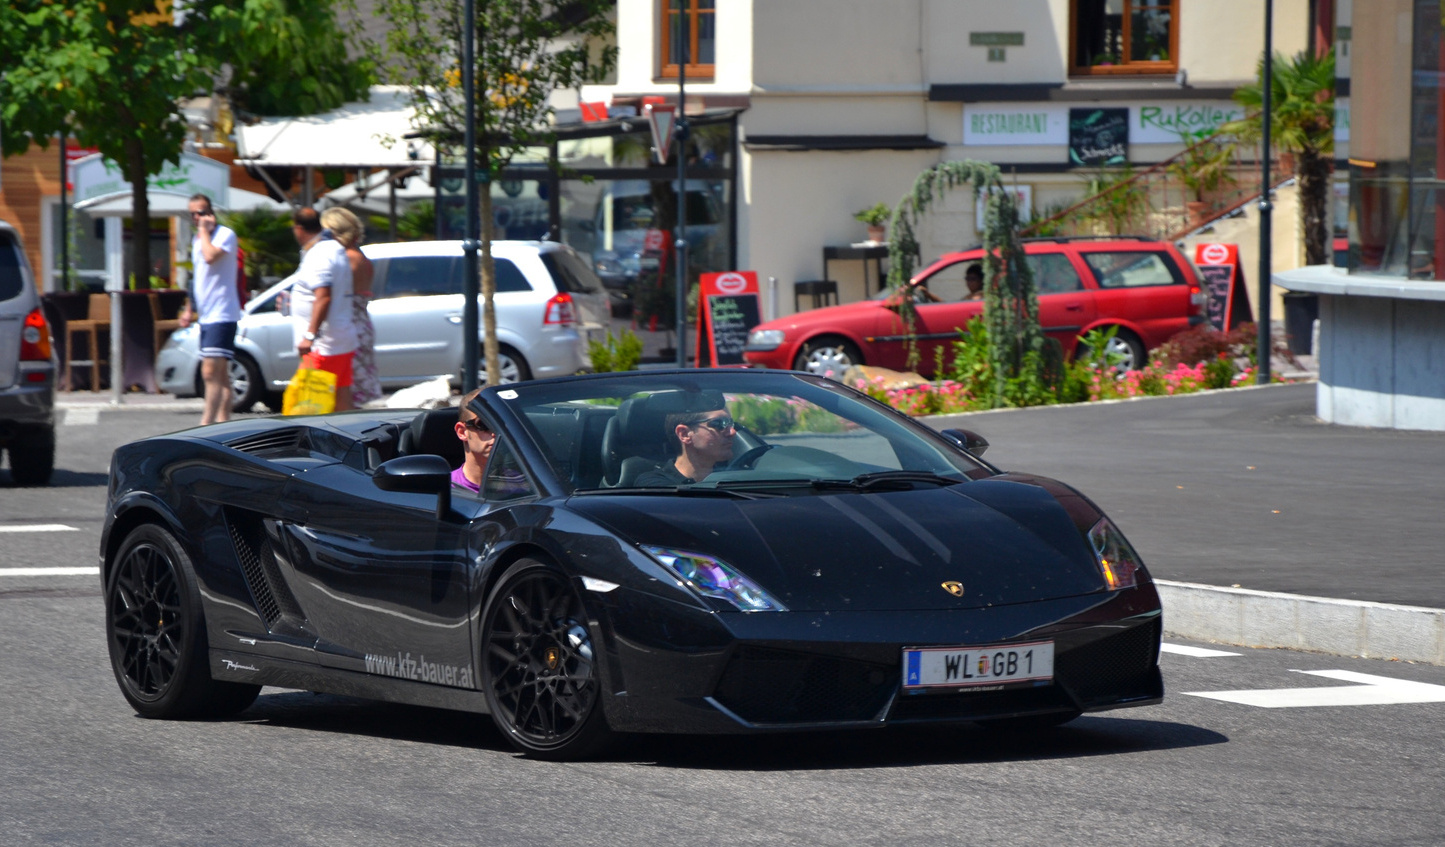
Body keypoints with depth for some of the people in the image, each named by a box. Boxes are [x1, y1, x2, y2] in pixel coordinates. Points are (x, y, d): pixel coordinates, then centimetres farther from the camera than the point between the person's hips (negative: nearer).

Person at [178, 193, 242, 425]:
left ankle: (206, 423, -20)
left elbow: (210, 256, -29)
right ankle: (223, 420, 16)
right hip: (206, 316, 9)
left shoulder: (225, 234, -10)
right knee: (220, 375, 12)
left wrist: (204, 229, -16)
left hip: (222, 315, -9)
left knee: (211, 373, -16)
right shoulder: (197, 240, 17)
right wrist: (189, 308, 26)